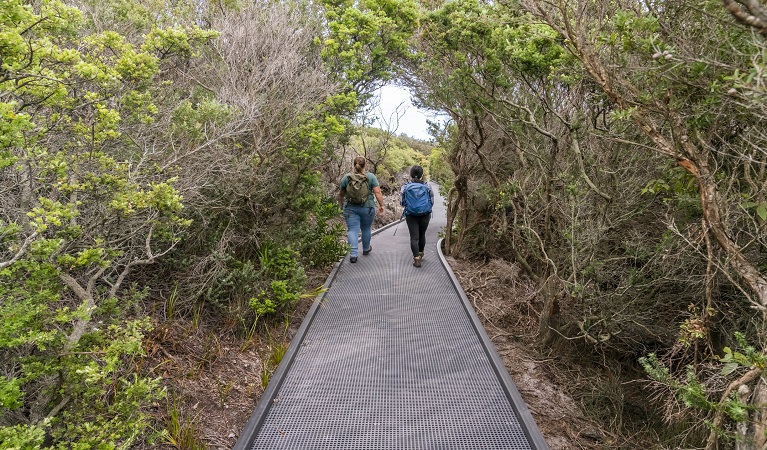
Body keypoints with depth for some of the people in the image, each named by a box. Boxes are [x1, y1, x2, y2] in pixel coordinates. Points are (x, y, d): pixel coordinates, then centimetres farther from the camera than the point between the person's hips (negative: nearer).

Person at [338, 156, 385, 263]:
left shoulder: (346, 177, 1)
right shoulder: (371, 177, -4)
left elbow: (341, 194, 8)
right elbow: (378, 192, -9)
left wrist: (342, 204, 24)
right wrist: (381, 205, -2)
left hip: (351, 208, 0)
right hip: (367, 208, 0)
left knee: (352, 230, 1)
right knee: (366, 229, 17)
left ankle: (353, 254, -8)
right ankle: (366, 249, 36)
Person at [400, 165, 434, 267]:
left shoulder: (405, 187, -5)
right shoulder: (427, 187, -4)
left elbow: (402, 202, -1)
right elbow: (432, 201, 0)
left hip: (411, 216, -1)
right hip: (425, 215, 2)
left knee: (414, 237, 1)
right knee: (422, 235, 20)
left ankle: (416, 258, -7)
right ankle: (420, 254, 37)